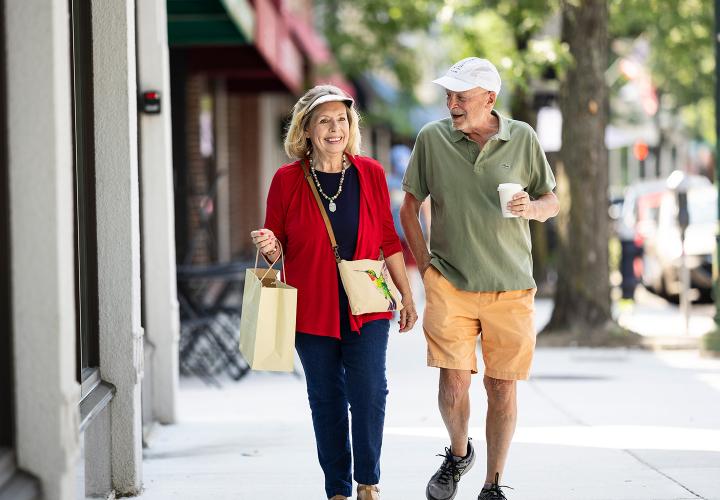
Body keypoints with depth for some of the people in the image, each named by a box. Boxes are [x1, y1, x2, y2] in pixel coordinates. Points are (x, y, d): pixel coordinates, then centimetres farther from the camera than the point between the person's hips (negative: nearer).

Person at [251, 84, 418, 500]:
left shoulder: (371, 174, 3)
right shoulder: (287, 180, -2)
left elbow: (388, 240, 10)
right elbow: (276, 247, 5)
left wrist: (407, 296, 11)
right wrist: (269, 247, -19)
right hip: (312, 310, 0)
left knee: (369, 392, -8)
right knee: (326, 399, 7)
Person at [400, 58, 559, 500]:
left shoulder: (523, 139, 0)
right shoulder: (432, 139, 0)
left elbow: (552, 202, 10)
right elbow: (410, 208, 9)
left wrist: (532, 208, -14)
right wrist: (425, 267, 2)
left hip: (511, 287, 1)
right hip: (450, 284, 0)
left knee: (502, 388, 3)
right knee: (454, 381, -9)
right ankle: (458, 453, 22)